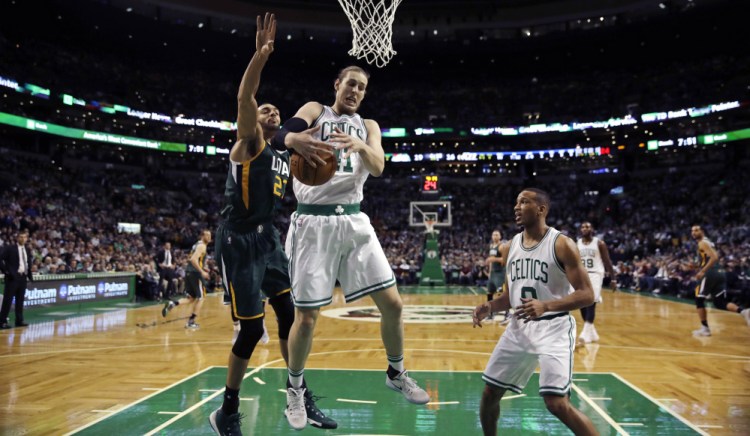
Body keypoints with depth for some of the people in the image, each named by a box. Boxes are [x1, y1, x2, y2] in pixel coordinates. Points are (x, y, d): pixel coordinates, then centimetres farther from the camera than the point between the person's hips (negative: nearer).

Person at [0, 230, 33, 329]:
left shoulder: (27, 250, 14)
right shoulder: (9, 248, -5)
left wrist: (30, 275, 12)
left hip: (23, 277, 6)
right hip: (12, 276, -6)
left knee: (20, 300, 10)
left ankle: (19, 320, 16)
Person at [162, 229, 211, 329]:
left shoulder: (196, 245, 20)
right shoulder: (202, 245, -10)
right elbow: (193, 259, -23)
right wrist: (202, 272, -22)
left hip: (188, 272, 9)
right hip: (195, 273, -9)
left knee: (191, 298, 15)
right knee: (200, 298, 2)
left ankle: (172, 303, -7)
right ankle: (191, 322, 2)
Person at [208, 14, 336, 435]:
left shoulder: (285, 158, 15)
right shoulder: (248, 143, -5)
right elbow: (244, 98, -23)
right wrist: (261, 55, -37)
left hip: (269, 240, 7)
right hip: (239, 242, -7)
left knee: (290, 316, 6)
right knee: (252, 329, -5)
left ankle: (299, 397, 21)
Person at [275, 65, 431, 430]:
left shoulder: (368, 126, 16)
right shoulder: (315, 110, 6)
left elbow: (378, 167, -4)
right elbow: (283, 133, -16)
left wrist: (360, 146, -27)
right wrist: (294, 140, -41)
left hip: (353, 220, 4)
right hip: (314, 222, -3)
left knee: (392, 303, 2)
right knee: (306, 317, 0)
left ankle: (396, 374, 26)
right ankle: (295, 388, 25)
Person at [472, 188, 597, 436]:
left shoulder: (562, 244, -12)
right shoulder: (509, 248, 6)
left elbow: (586, 295, -16)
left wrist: (545, 306, -31)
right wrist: (489, 307, -4)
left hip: (554, 328, -6)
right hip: (519, 327, 6)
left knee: (557, 404, -14)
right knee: (490, 392, 10)